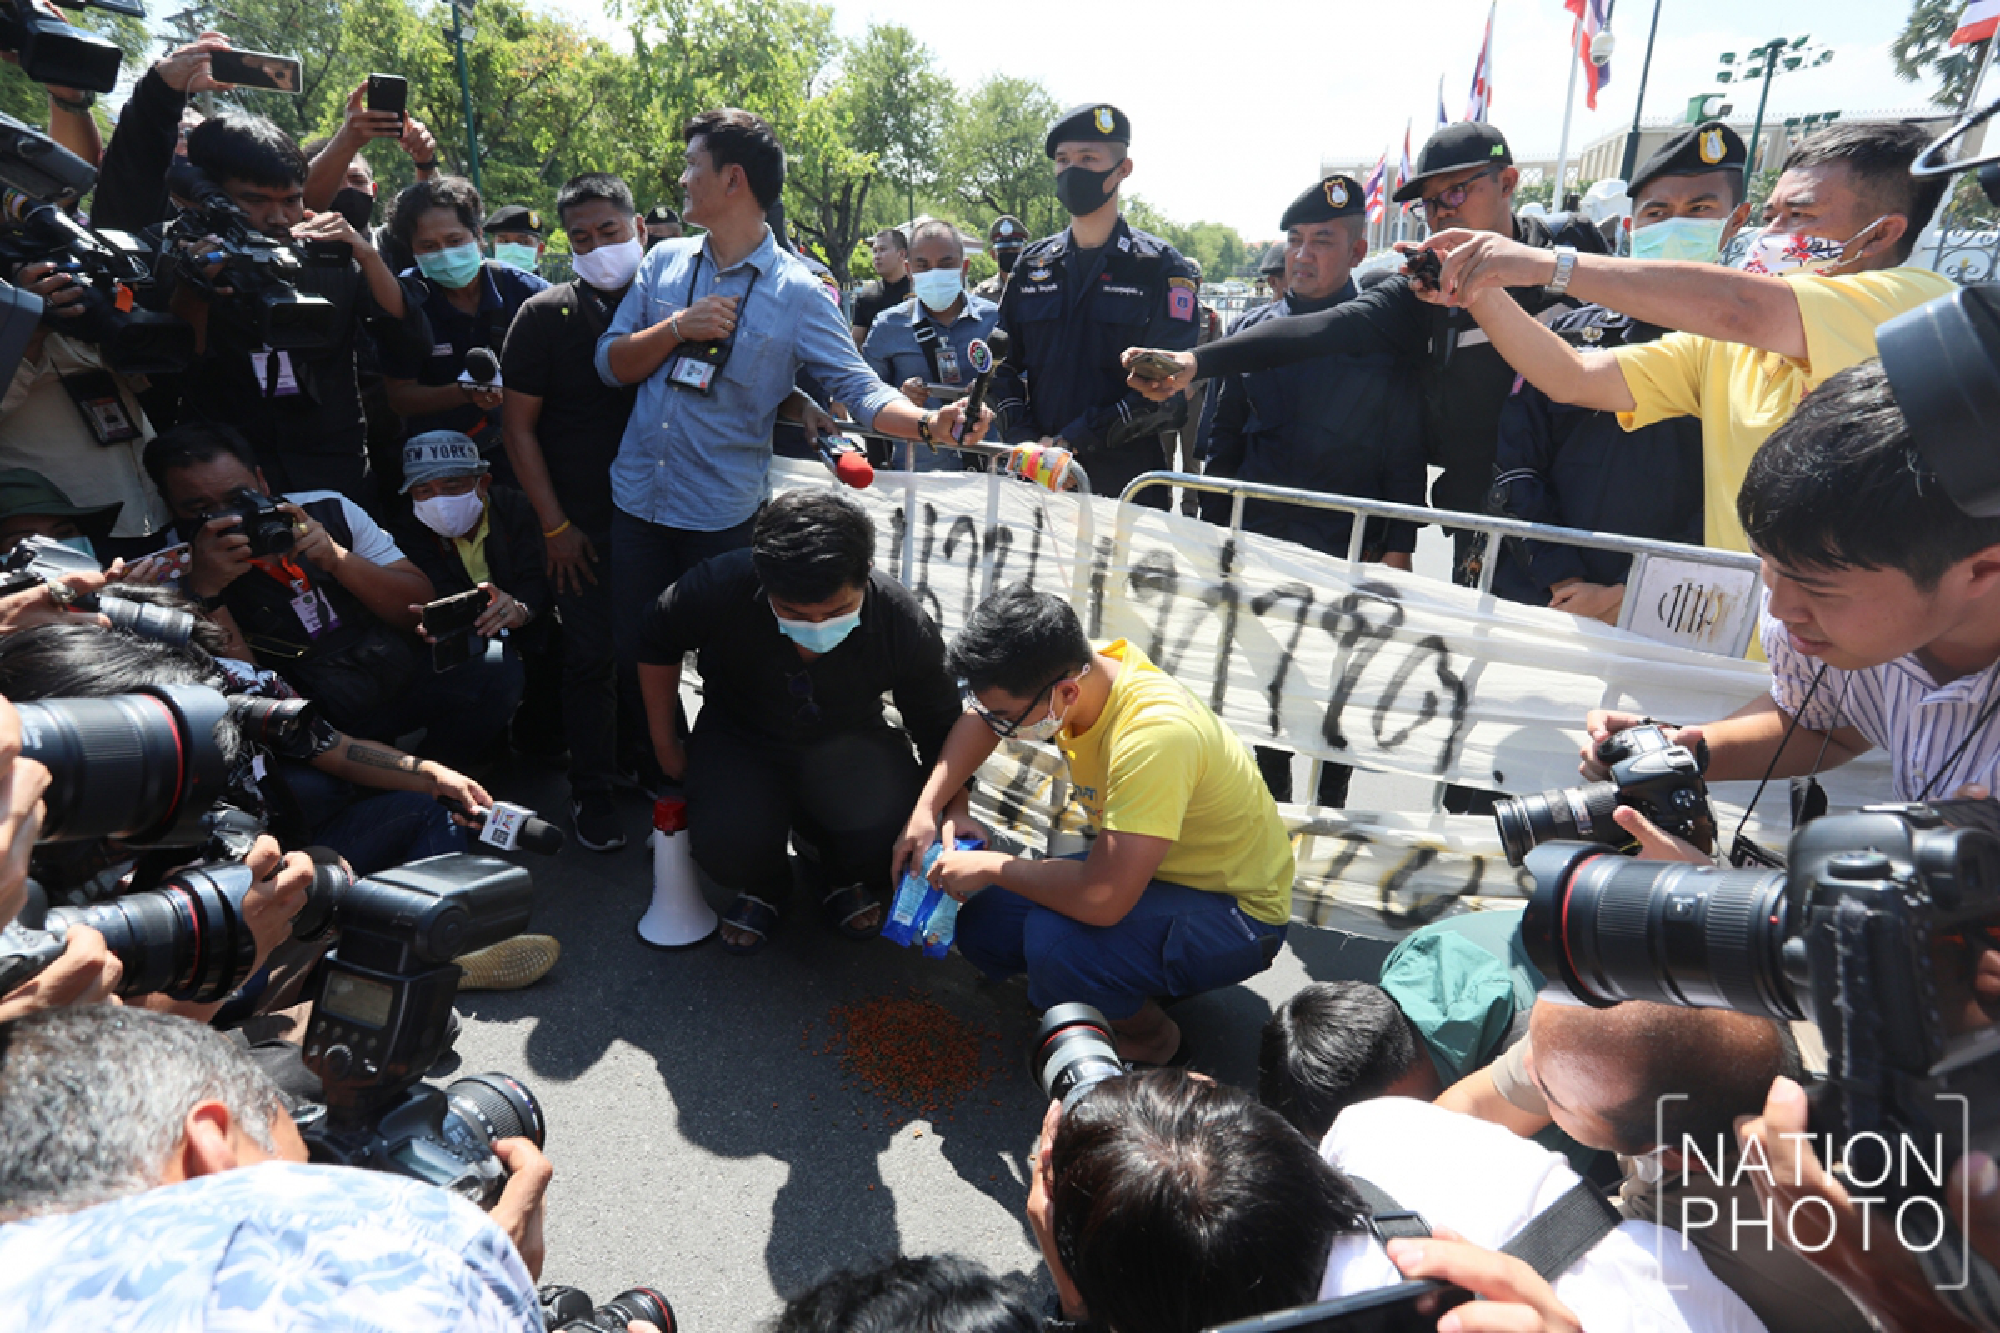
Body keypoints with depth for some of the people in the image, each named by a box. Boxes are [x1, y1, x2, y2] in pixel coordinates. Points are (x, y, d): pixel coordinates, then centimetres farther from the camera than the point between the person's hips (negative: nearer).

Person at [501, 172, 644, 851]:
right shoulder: (544, 316, -3)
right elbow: (518, 426, -2)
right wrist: (554, 524, -6)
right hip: (584, 522, -2)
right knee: (591, 654, 1)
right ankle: (590, 790, 17)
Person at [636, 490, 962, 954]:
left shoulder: (904, 625, -27)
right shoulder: (718, 589, -30)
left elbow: (941, 729, -10)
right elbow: (657, 645, -5)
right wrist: (666, 746, 2)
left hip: (849, 743, 1)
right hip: (739, 742, 0)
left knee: (891, 838, -28)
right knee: (727, 848, -30)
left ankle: (843, 879, 13)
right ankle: (763, 886, 12)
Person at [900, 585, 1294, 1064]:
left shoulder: (1154, 735, -38)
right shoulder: (1074, 666, -14)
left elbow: (1100, 898, -41)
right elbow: (981, 718, 7)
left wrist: (990, 866, -24)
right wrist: (927, 808, -6)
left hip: (1237, 911, -7)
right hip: (1138, 867, 8)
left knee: (1055, 940, -32)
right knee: (982, 927, -3)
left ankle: (1150, 1039, -1)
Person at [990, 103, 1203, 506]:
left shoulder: (1161, 269, -2)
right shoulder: (1033, 265, 11)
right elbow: (1004, 364, 11)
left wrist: (1074, 441, -18)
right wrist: (1024, 439, -7)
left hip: (1127, 485, -3)